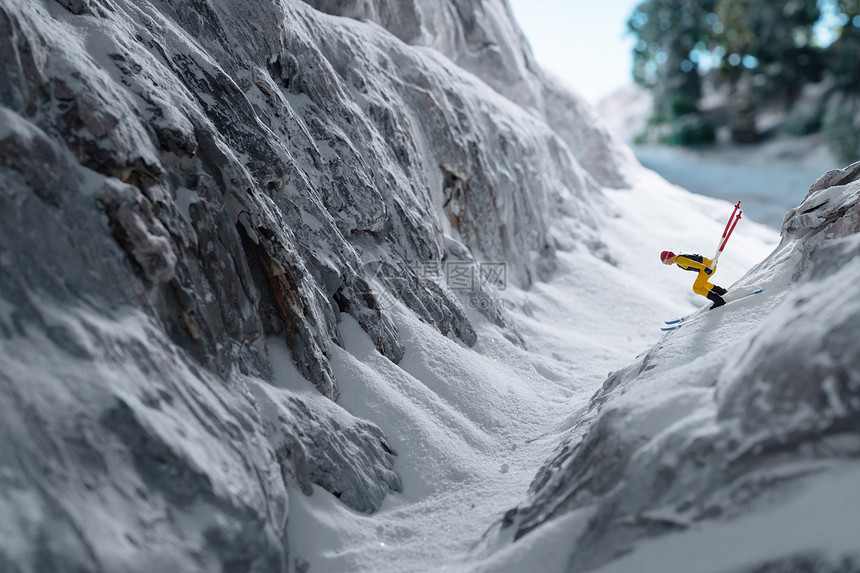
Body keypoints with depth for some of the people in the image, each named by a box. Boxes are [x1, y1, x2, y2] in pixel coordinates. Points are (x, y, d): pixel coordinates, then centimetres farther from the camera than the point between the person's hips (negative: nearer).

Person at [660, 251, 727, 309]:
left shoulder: (679, 259, -16)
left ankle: (719, 300, -9)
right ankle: (722, 292, 38)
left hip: (708, 267, -10)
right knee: (701, 283, 31)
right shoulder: (680, 257, 15)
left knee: (697, 288, -8)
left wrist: (705, 268, -42)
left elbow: (692, 263, -30)